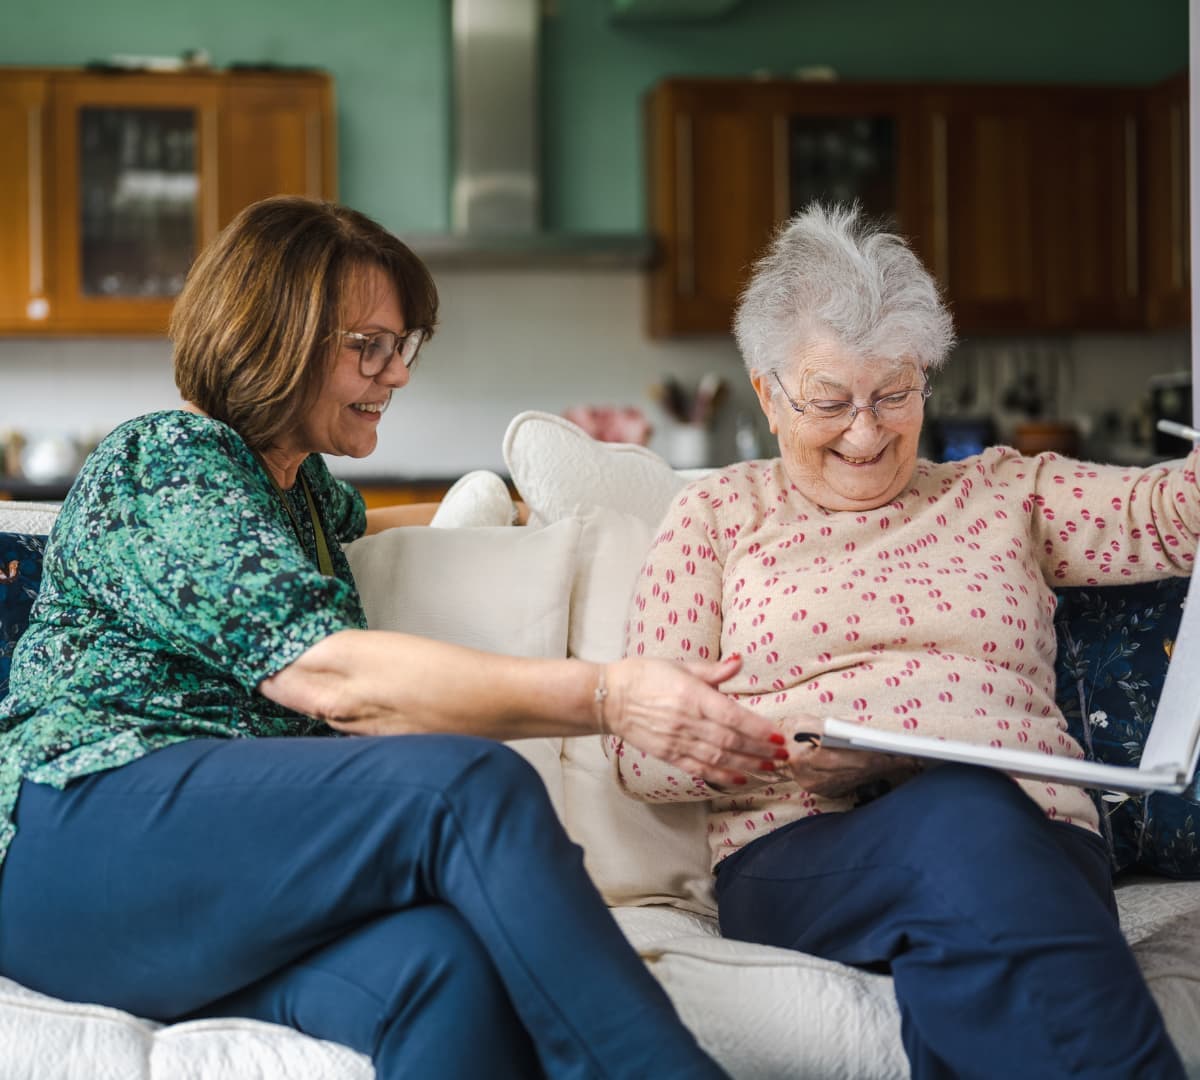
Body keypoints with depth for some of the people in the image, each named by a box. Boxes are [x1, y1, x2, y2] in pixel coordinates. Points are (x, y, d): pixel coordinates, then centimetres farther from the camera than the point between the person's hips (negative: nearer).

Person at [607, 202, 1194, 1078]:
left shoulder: (1004, 495, 25)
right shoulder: (719, 514, 19)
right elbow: (637, 747, 10)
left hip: (1034, 844, 1)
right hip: (798, 861, -1)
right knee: (960, 816, -36)